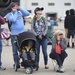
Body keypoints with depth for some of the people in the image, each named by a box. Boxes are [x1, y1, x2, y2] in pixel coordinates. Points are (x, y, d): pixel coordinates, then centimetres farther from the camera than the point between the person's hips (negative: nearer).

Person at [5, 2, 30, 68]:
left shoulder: (20, 12, 10)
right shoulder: (9, 15, -1)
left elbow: (28, 13, 0)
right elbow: (13, 19, -19)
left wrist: (20, 8, -2)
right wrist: (15, 12, -6)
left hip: (22, 33, 3)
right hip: (14, 34, -3)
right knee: (15, 50, 1)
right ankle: (16, 63, 9)